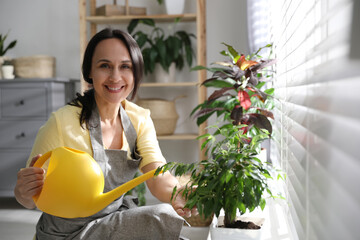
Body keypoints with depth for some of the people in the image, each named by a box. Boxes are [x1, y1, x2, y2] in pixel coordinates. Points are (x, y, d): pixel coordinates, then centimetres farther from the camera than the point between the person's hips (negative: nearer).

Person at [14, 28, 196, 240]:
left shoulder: (140, 120, -5)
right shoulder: (62, 123, -21)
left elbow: (158, 177, -19)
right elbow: (31, 200, -13)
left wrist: (178, 196, -42)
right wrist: (25, 192, -37)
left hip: (115, 218, 5)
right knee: (164, 218, -20)